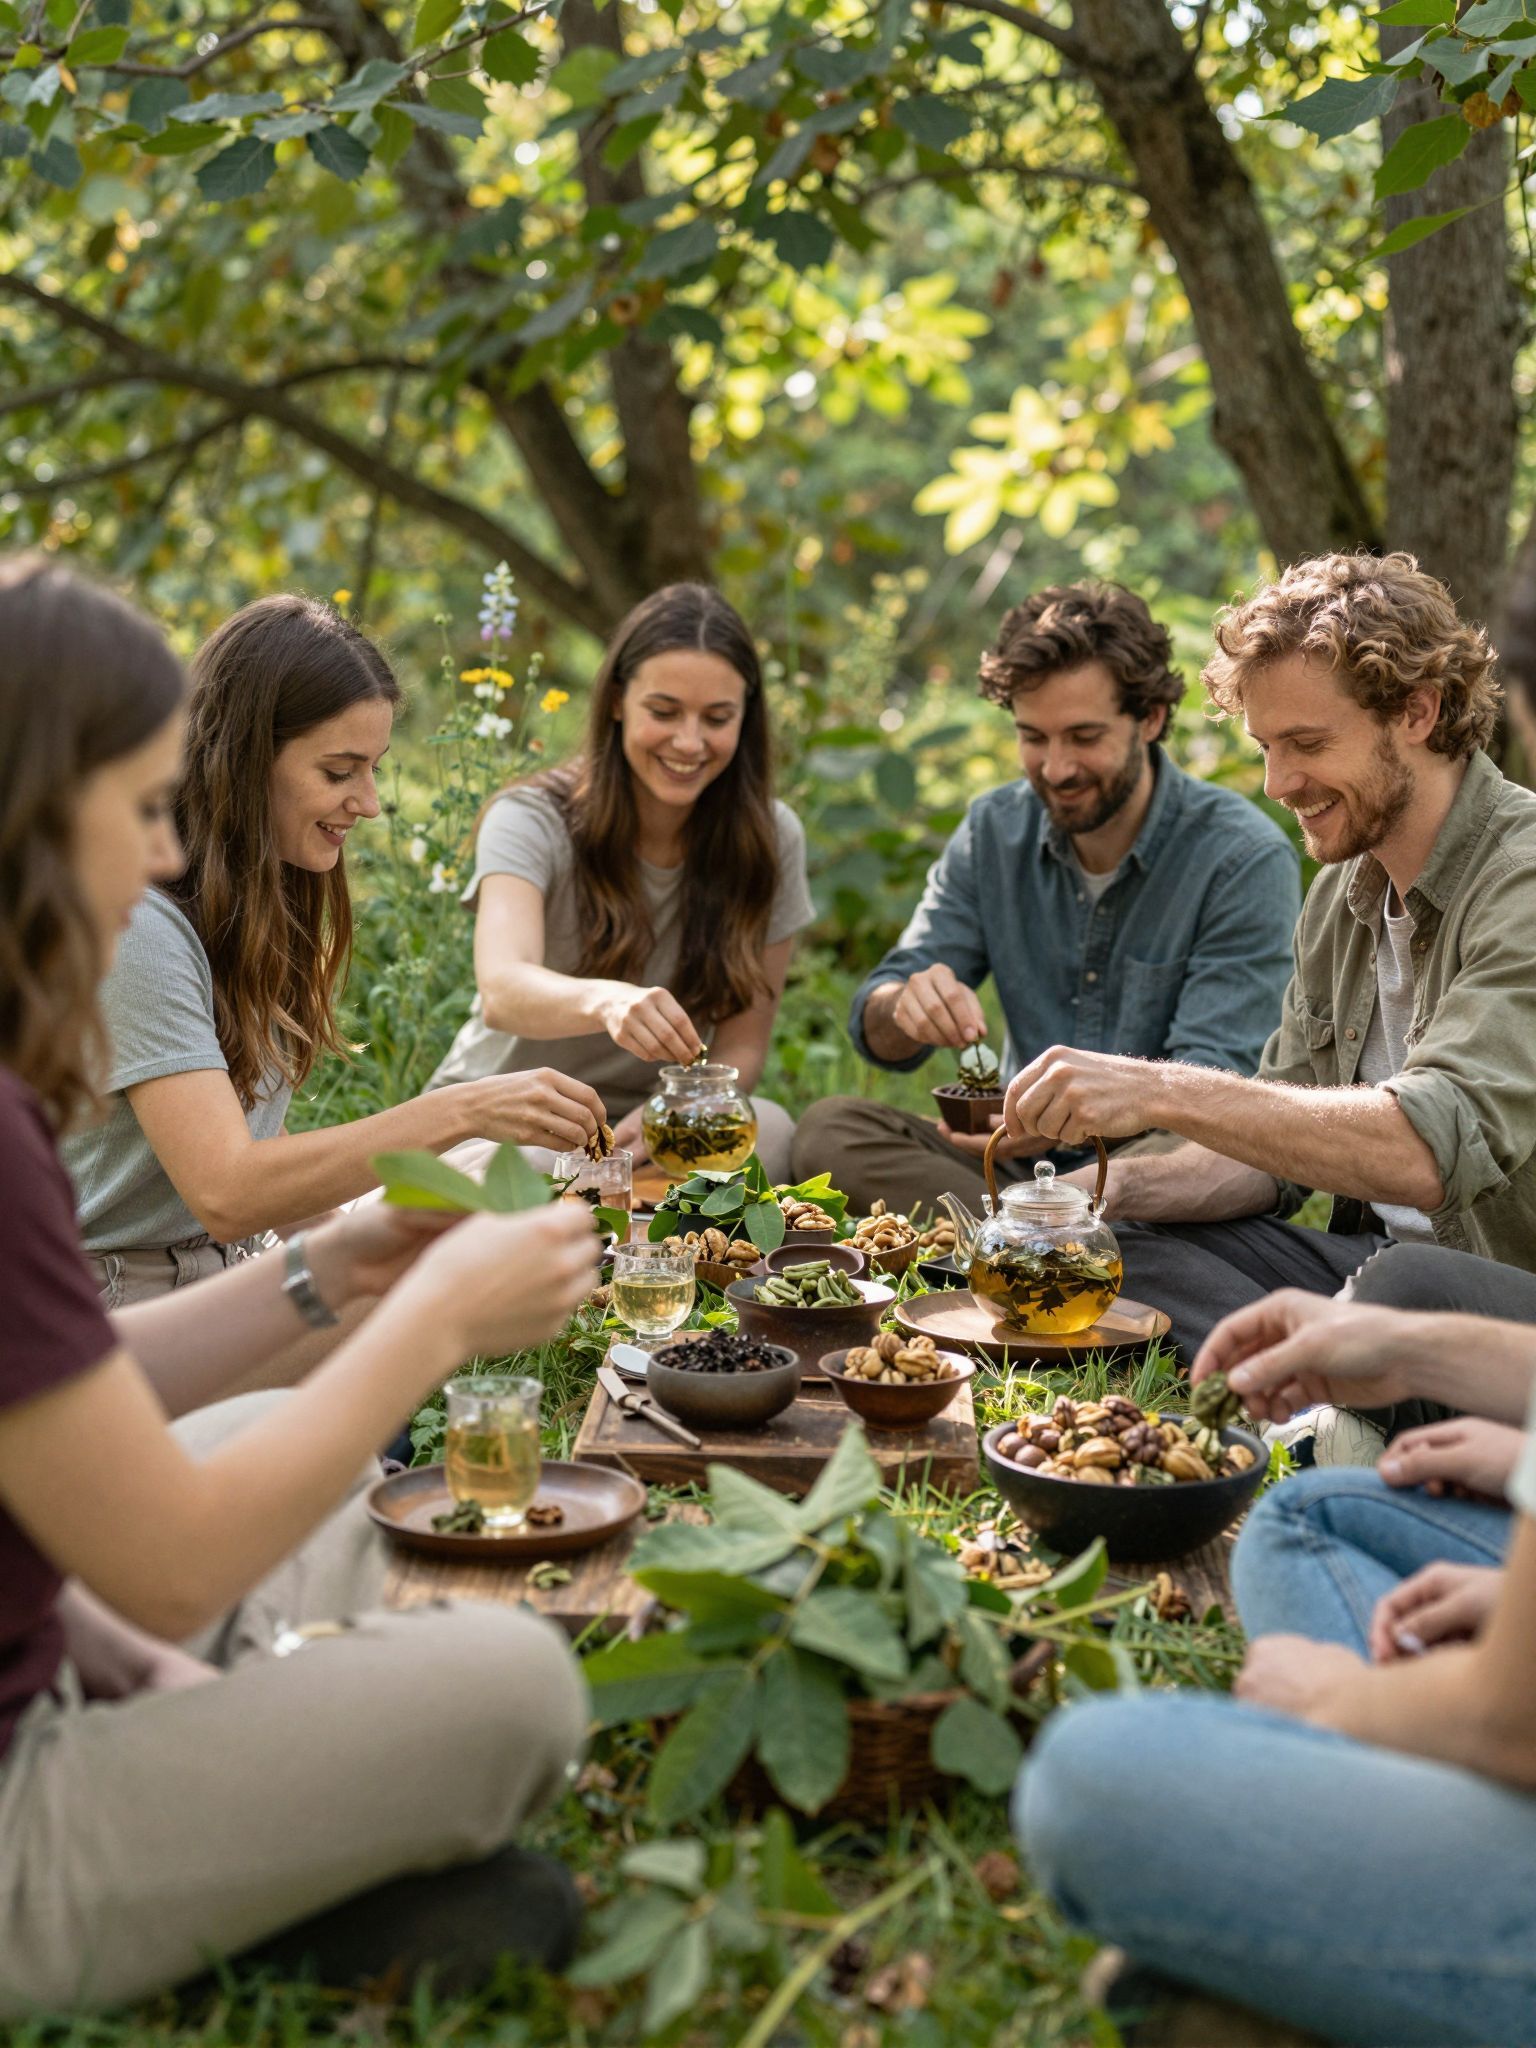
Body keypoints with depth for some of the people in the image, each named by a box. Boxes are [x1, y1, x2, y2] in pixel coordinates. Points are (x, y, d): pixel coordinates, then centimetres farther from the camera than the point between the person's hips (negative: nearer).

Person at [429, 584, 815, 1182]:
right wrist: (604, 1000, -57)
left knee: (769, 1131, -29)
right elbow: (502, 991, -34)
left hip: (648, 1118, 4)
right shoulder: (531, 821, -14)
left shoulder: (769, 839, -4)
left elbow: (742, 1045, -1)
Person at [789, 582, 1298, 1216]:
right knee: (830, 1127, -21)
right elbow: (880, 1035, 4)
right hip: (1022, 1174, 5)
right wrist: (906, 1008, -23)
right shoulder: (993, 831, 6)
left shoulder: (1244, 859, -10)